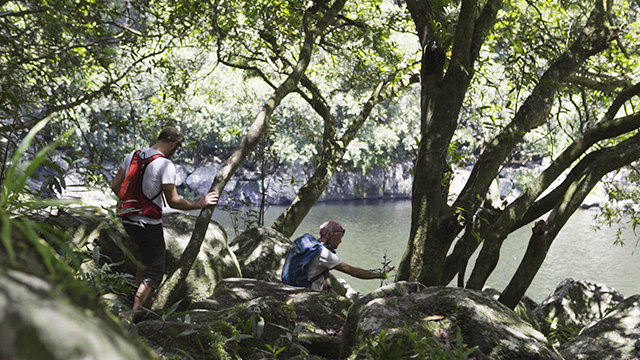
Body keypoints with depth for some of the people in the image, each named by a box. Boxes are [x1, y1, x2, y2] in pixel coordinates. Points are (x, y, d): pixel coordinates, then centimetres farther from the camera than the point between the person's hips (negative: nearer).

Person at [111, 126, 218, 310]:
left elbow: (115, 185, 9)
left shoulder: (133, 155, 4)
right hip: (149, 224, -8)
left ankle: (139, 297, 36)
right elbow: (173, 201, -17)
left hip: (128, 220, 8)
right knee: (154, 274, 3)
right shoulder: (166, 165, -18)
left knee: (146, 256, 32)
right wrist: (200, 204, -5)